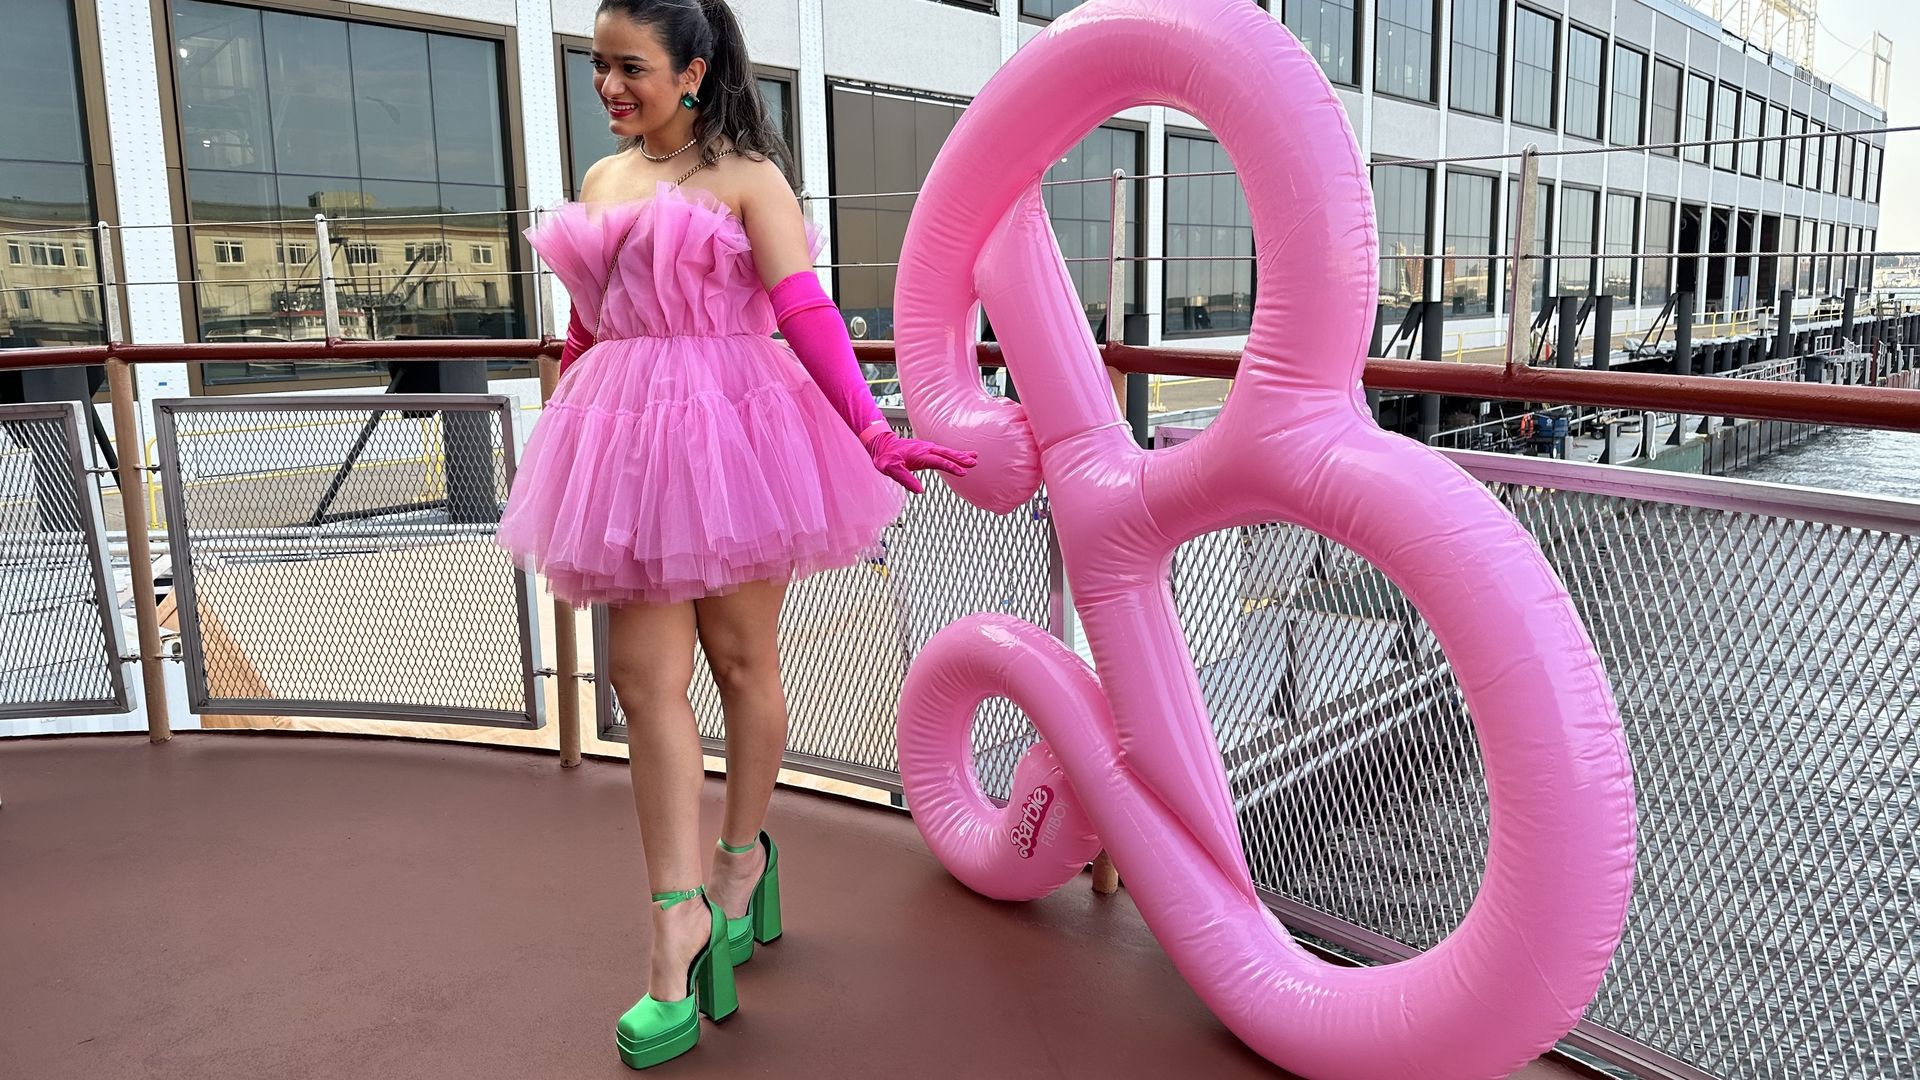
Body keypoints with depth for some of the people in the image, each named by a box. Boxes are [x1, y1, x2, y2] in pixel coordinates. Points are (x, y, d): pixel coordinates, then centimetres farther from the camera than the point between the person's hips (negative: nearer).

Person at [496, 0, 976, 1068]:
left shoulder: (747, 178, -3)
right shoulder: (602, 181, 15)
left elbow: (808, 315, -13)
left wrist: (874, 433, -25)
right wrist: (562, 447, 27)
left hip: (729, 432, -5)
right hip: (628, 439, 5)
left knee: (742, 660, 7)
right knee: (646, 680, -1)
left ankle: (744, 854, 29)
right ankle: (681, 920, 3)